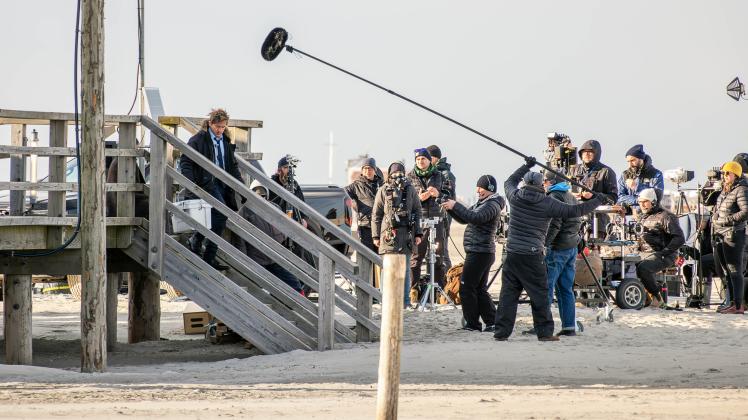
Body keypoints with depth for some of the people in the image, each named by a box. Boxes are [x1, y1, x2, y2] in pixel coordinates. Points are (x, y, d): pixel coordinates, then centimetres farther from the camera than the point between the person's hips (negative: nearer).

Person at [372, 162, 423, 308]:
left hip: (407, 234, 2)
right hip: (388, 234, -2)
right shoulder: (383, 190, 4)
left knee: (405, 268, 6)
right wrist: (376, 236, 0)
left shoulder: (410, 190, 9)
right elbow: (376, 214, 5)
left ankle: (405, 300, 10)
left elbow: (417, 212, 10)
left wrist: (418, 233, 3)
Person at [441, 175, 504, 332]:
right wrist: (451, 209, 4)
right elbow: (464, 219, 21)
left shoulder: (493, 205, -12)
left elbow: (475, 218, -27)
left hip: (480, 253, -10)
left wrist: (455, 206, -23)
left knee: (466, 287, -8)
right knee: (480, 289, 13)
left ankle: (472, 324, -5)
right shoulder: (482, 203, 19)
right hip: (480, 252, 10)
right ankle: (492, 322, 13)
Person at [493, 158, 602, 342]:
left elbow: (510, 182, 28)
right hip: (533, 256, -3)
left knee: (508, 293, 5)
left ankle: (501, 332, 4)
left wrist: (526, 166, 36)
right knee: (540, 295, 3)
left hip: (512, 254, 3)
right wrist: (596, 201, 14)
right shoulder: (548, 204, -5)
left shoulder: (515, 197, 4)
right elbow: (574, 211, 1)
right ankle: (545, 332, 4)